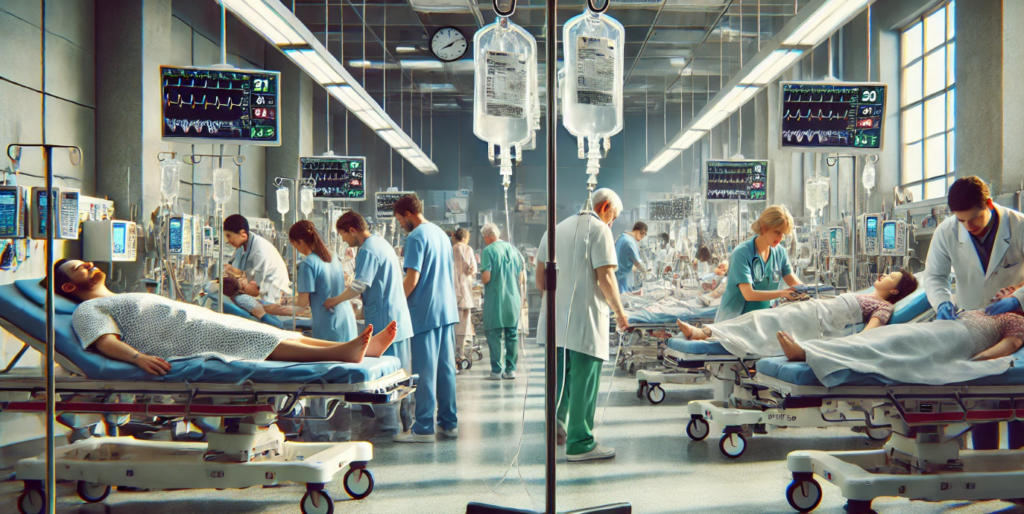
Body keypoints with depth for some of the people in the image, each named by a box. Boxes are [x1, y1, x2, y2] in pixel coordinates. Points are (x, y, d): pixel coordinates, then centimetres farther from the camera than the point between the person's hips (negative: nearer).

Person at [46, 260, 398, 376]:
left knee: (280, 337, -8)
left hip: (202, 320, 9)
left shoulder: (125, 300, 36)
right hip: (184, 338, -9)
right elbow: (106, 342, -10)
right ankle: (339, 352, -37)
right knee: (266, 342, -24)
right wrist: (138, 357, -30)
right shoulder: (88, 310, 9)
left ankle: (359, 347, -19)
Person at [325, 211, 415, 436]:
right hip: (400, 318, 10)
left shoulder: (367, 251, -14)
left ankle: (390, 427, -4)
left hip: (384, 320, -10)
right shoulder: (382, 244, 17)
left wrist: (336, 300, -7)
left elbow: (359, 285, -20)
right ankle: (404, 420, 23)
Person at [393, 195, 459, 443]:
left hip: (426, 311, -8)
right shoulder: (441, 234, 16)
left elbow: (412, 278, -17)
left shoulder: (416, 238, -11)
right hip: (447, 309, 8)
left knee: (425, 370, -5)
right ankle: (449, 422, 15)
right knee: (446, 367, 11)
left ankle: (423, 428, -3)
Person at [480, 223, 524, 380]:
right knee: (512, 335, 9)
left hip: (495, 298, -5)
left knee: (494, 335, 1)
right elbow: (521, 278, 9)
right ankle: (511, 369, 11)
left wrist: (481, 273, 5)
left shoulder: (488, 251, -9)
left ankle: (496, 370, -1)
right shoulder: (513, 250, 8)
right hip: (513, 299, 5)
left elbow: (486, 278, -15)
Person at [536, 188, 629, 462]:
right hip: (586, 318, -7)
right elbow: (605, 277, -14)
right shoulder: (599, 229, -6)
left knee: (561, 373, 20)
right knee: (584, 380, -1)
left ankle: (558, 421, 4)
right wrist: (619, 311, -4)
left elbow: (540, 277, 16)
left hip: (556, 316, 7)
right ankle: (580, 443, 4)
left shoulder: (558, 228, 16)